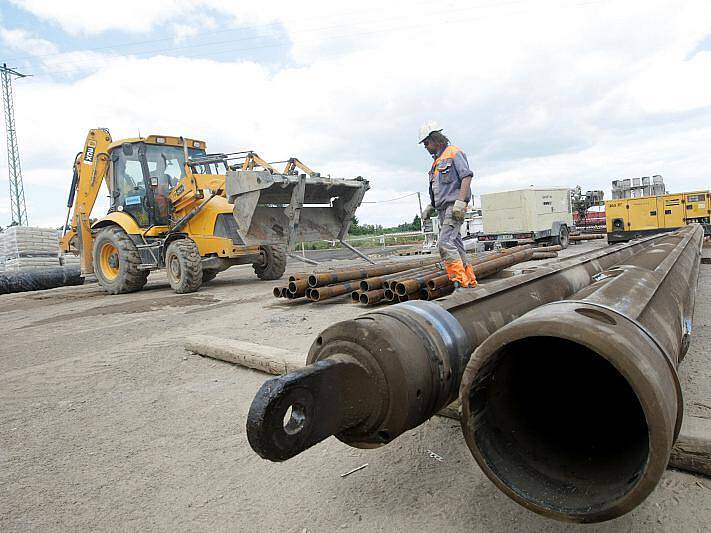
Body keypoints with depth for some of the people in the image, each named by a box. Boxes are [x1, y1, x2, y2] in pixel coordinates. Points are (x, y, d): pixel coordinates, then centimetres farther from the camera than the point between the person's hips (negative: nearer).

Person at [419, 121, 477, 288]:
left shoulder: (454, 153, -1)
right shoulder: (437, 161, 25)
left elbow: (467, 176, -12)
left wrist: (460, 201, -22)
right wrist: (430, 207, 19)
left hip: (454, 207, -9)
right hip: (443, 209, 9)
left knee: (444, 243, -21)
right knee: (455, 246, 7)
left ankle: (460, 280, -22)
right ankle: (470, 281, 11)